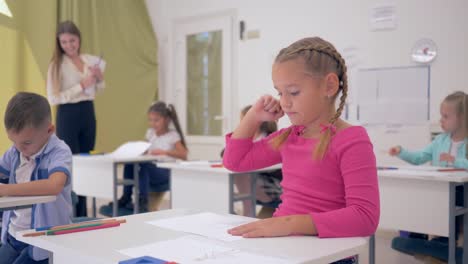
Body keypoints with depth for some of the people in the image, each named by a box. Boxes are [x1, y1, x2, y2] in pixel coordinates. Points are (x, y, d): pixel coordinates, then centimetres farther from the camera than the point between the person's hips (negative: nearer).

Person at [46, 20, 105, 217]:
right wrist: (81, 85, -19)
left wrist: (99, 78, -2)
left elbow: (98, 89, 21)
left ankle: (81, 215, 21)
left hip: (88, 113, 6)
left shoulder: (90, 60, 7)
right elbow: (53, 98, -16)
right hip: (68, 116, -5)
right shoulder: (57, 64, -8)